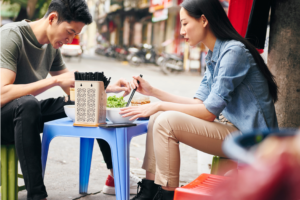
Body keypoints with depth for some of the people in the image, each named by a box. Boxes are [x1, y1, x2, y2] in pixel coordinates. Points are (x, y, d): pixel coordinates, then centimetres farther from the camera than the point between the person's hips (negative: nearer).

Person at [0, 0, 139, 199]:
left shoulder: (52, 45, 2)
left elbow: (71, 88, 10)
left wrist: (109, 88, -4)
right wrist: (56, 80, -31)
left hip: (28, 115, 8)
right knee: (27, 103, -41)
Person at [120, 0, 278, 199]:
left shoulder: (234, 51, -17)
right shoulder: (213, 56, 12)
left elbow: (209, 112, -21)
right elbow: (199, 103, 10)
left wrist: (160, 106, -15)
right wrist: (153, 91, 9)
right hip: (234, 129, 9)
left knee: (167, 121, -23)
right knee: (157, 118, 3)